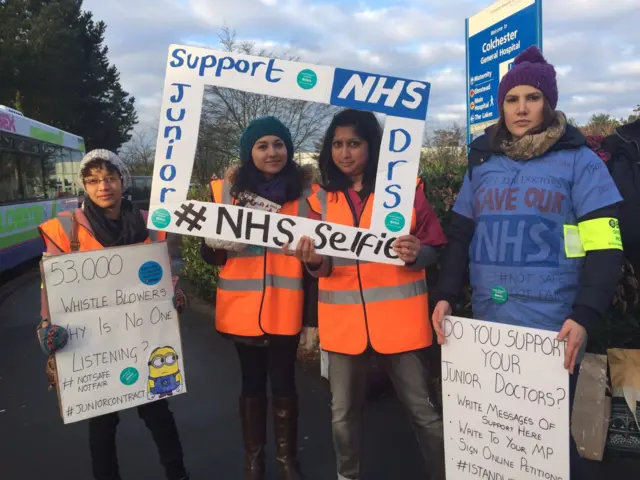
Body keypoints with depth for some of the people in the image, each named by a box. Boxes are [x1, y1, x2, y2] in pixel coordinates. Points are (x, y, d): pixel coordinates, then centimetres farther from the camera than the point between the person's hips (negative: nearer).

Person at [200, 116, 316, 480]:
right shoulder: (227, 189, 0)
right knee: (252, 382, 13)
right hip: (242, 306, 1)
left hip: (285, 307, 0)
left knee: (284, 382, 10)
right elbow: (210, 254, 1)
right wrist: (220, 244, -19)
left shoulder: (304, 190, -1)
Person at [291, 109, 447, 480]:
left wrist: (416, 254, -22)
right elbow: (323, 266, 6)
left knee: (422, 409, 5)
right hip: (344, 320, 3)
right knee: (343, 412, 15)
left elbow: (435, 250, 1)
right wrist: (315, 261, -17)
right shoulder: (323, 197, 6)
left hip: (398, 318, -3)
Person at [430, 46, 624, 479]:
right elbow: (461, 236, 12)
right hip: (488, 326, 4)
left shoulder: (579, 161, -2)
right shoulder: (482, 163, 10)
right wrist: (446, 295, 0)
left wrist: (584, 316, -18)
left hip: (552, 329, -4)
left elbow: (603, 246, -8)